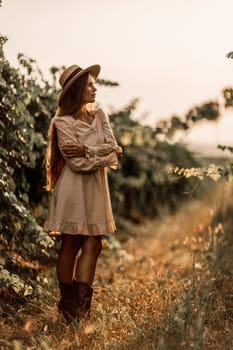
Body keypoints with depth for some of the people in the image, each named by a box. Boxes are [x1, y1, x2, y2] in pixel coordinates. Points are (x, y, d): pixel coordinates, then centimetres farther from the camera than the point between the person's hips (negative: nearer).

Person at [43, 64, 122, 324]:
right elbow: (77, 162, -15)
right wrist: (106, 156, -7)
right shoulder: (63, 122, -8)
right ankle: (67, 304, 16)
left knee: (92, 245, 0)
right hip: (74, 188, -5)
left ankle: (82, 306, 4)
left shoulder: (99, 115, 11)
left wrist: (88, 150, -14)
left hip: (96, 187, 6)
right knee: (71, 245, 3)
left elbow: (113, 147, 0)